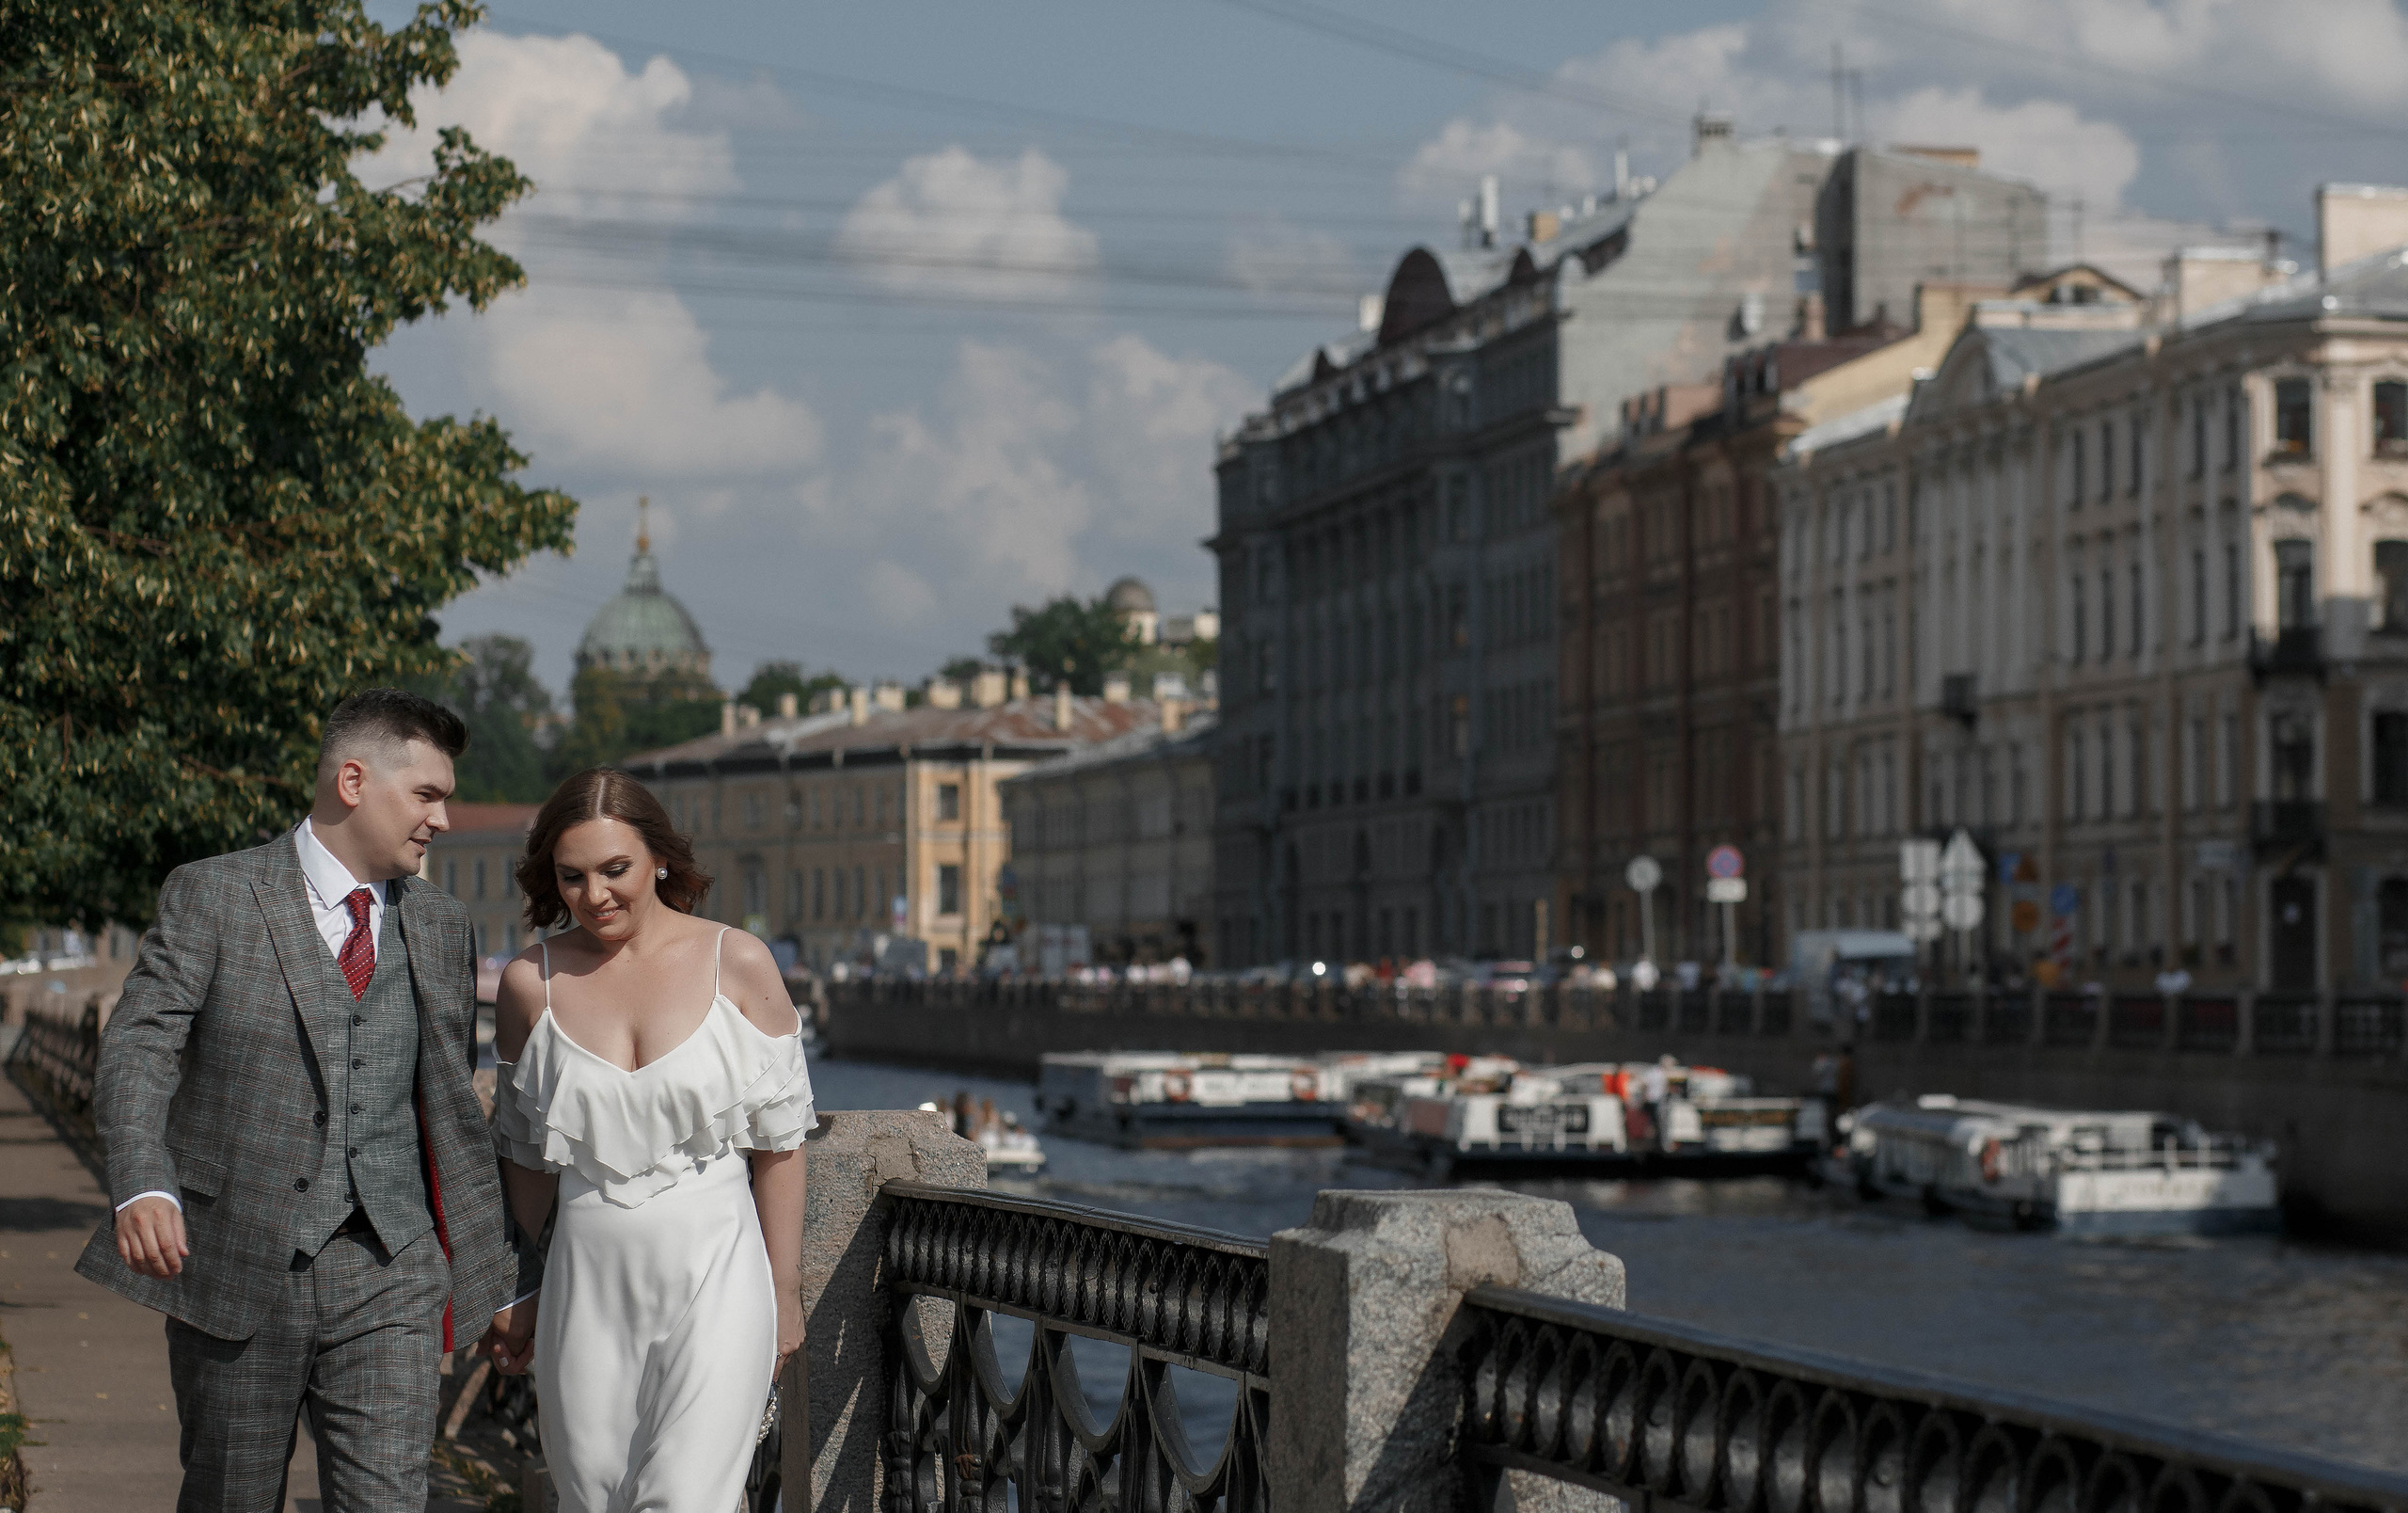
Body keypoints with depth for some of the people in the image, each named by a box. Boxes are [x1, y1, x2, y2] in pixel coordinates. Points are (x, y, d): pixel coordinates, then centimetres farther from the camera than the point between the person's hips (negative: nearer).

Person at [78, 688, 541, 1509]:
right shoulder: (211, 897, -1)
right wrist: (142, 1188, -31)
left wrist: (503, 1276, 18)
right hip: (236, 1267, -2)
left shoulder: (440, 927, 12)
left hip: (389, 1278, 3)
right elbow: (138, 1049, -12)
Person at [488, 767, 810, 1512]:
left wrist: (784, 1290, 0)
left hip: (715, 1278, -2)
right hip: (589, 1281, 2)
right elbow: (526, 1152, 12)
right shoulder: (533, 981, 2)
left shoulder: (737, 964, -3)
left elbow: (778, 1142, 0)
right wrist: (520, 1293, 16)